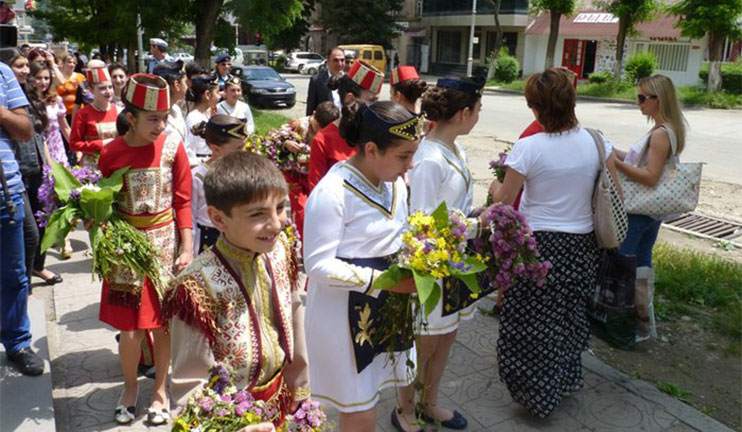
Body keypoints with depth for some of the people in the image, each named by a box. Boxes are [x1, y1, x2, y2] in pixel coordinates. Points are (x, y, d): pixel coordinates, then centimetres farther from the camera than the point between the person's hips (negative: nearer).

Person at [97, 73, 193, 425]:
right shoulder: (111, 153, -6)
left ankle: (160, 389, 30)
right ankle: (130, 387, 29)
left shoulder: (172, 146, -6)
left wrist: (187, 248, -5)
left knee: (164, 322, 8)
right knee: (130, 329, 2)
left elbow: (182, 201, -2)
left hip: (165, 243, 0)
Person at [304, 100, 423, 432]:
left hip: (390, 304, 8)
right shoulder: (332, 192, -23)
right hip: (348, 313, -7)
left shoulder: (395, 183, 3)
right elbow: (318, 265, -23)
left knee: (411, 374, 24)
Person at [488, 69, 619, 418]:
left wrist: (494, 188, 11)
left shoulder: (527, 147, -19)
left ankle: (539, 392, 26)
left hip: (539, 245, -5)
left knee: (533, 321, 12)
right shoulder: (595, 141, -6)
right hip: (582, 243, 5)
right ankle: (565, 380, 42)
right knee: (570, 313, 23)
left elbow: (503, 201, -10)